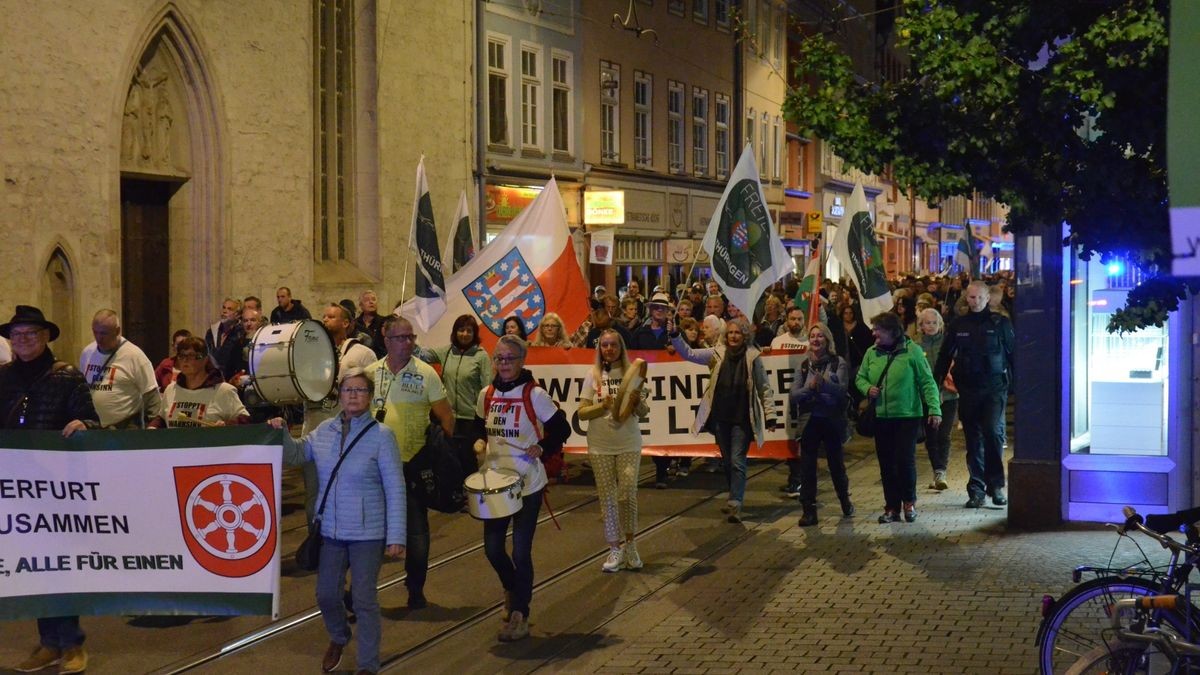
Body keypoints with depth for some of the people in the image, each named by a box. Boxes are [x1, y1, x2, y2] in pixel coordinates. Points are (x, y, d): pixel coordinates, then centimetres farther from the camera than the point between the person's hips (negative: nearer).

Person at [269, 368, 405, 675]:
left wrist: (396, 536, -14)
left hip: (368, 534, -5)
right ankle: (338, 638, 45)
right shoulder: (324, 431, 3)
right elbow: (295, 455, 14)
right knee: (326, 595, 14)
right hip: (330, 531, 5)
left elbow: (395, 490, -12)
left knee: (364, 599, 1)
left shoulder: (381, 435, -12)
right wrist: (281, 433, -7)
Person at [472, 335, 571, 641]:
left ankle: (520, 616, 6)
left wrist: (542, 448, -17)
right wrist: (479, 442, 1)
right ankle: (513, 591, 38)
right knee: (492, 548, 8)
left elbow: (561, 430, -4)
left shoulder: (534, 395, -10)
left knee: (521, 551, -4)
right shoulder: (486, 395, 5)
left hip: (528, 484, -5)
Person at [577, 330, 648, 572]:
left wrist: (638, 400, -20)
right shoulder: (593, 375, 0)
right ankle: (615, 549, 13)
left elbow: (644, 412, 1)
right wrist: (604, 405, -18)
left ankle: (629, 544, 12)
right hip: (600, 446, 1)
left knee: (628, 494, -7)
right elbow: (582, 413, -2)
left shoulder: (631, 373, 0)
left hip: (629, 444, -1)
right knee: (607, 497, 4)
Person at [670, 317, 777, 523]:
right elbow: (688, 353, 1)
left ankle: (735, 504, -11)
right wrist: (674, 335, -14)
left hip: (742, 419, -4)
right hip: (720, 417, 4)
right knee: (727, 461, 12)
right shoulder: (717, 354, 3)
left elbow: (764, 388, -1)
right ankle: (735, 500, 26)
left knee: (737, 461, -9)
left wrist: (770, 416, -5)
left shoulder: (752, 357, -4)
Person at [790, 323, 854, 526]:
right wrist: (809, 387, -18)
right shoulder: (804, 366, 7)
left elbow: (842, 389, -13)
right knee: (807, 467, -1)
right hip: (809, 420, 2)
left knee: (836, 463, 10)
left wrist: (824, 383, -30)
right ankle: (808, 510, 3)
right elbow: (793, 395, 1)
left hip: (832, 420, -2)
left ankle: (845, 500, 34)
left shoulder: (838, 363, -1)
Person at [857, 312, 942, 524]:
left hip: (908, 416, -4)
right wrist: (868, 388, -6)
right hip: (881, 417, 4)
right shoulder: (871, 353, 6)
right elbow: (860, 378, 17)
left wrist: (934, 408, -14)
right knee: (886, 465, 7)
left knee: (905, 460, -8)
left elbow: (927, 382, -7)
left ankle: (909, 501, 14)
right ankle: (892, 507, 17)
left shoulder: (912, 350, -7)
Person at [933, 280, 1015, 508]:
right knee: (973, 440, 6)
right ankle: (976, 490, 13)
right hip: (968, 390, 3)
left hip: (994, 388, -3)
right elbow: (944, 357, 12)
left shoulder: (1000, 323, 0)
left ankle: (996, 485, -6)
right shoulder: (958, 326, 7)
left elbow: (1013, 354, 3)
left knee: (994, 431, -18)